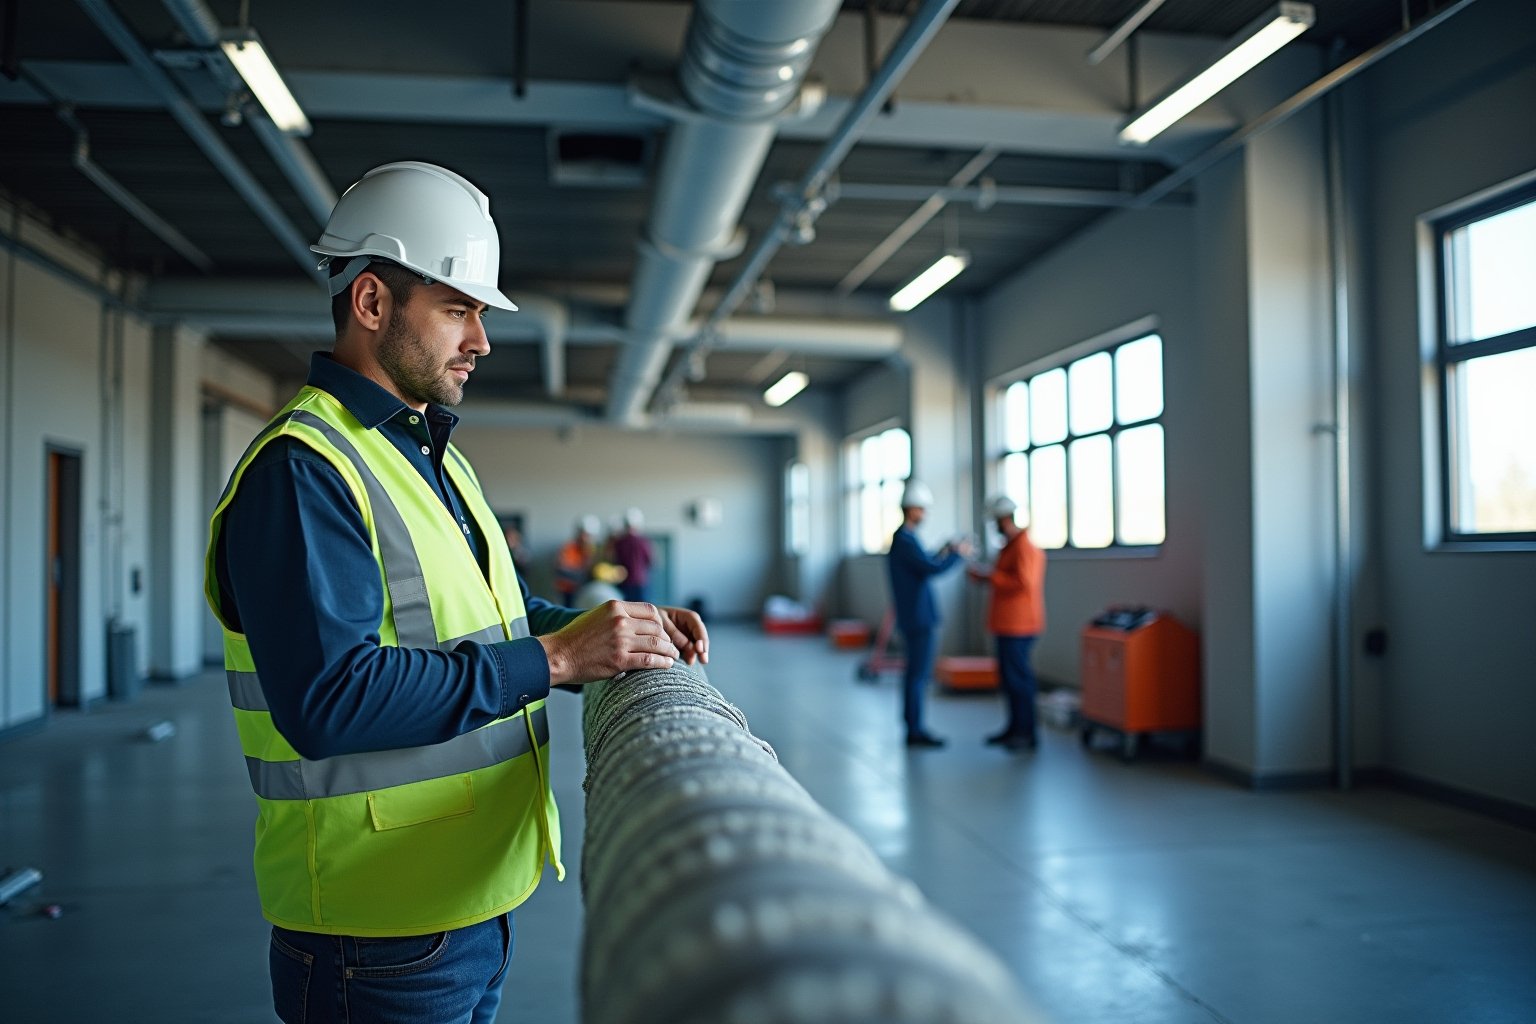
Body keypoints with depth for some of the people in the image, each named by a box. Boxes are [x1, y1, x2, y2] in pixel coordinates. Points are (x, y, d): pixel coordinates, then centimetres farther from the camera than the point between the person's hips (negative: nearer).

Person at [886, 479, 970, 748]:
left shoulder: (903, 538, 15)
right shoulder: (904, 540, -17)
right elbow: (932, 569, -24)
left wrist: (942, 553, 14)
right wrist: (957, 554, -10)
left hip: (916, 617, 10)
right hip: (919, 618, -10)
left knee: (916, 673, 13)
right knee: (918, 674, -5)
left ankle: (913, 727, 19)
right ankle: (915, 731, 0)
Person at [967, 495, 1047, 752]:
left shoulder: (1024, 547, -16)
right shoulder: (1012, 545, 16)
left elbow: (1023, 582, -26)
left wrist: (989, 576, -18)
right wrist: (985, 575, 14)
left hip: (1018, 625, -11)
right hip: (1009, 623, 11)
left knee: (1018, 677, -7)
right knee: (1008, 675, 15)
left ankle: (1027, 734, -2)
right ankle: (1014, 727, 24)